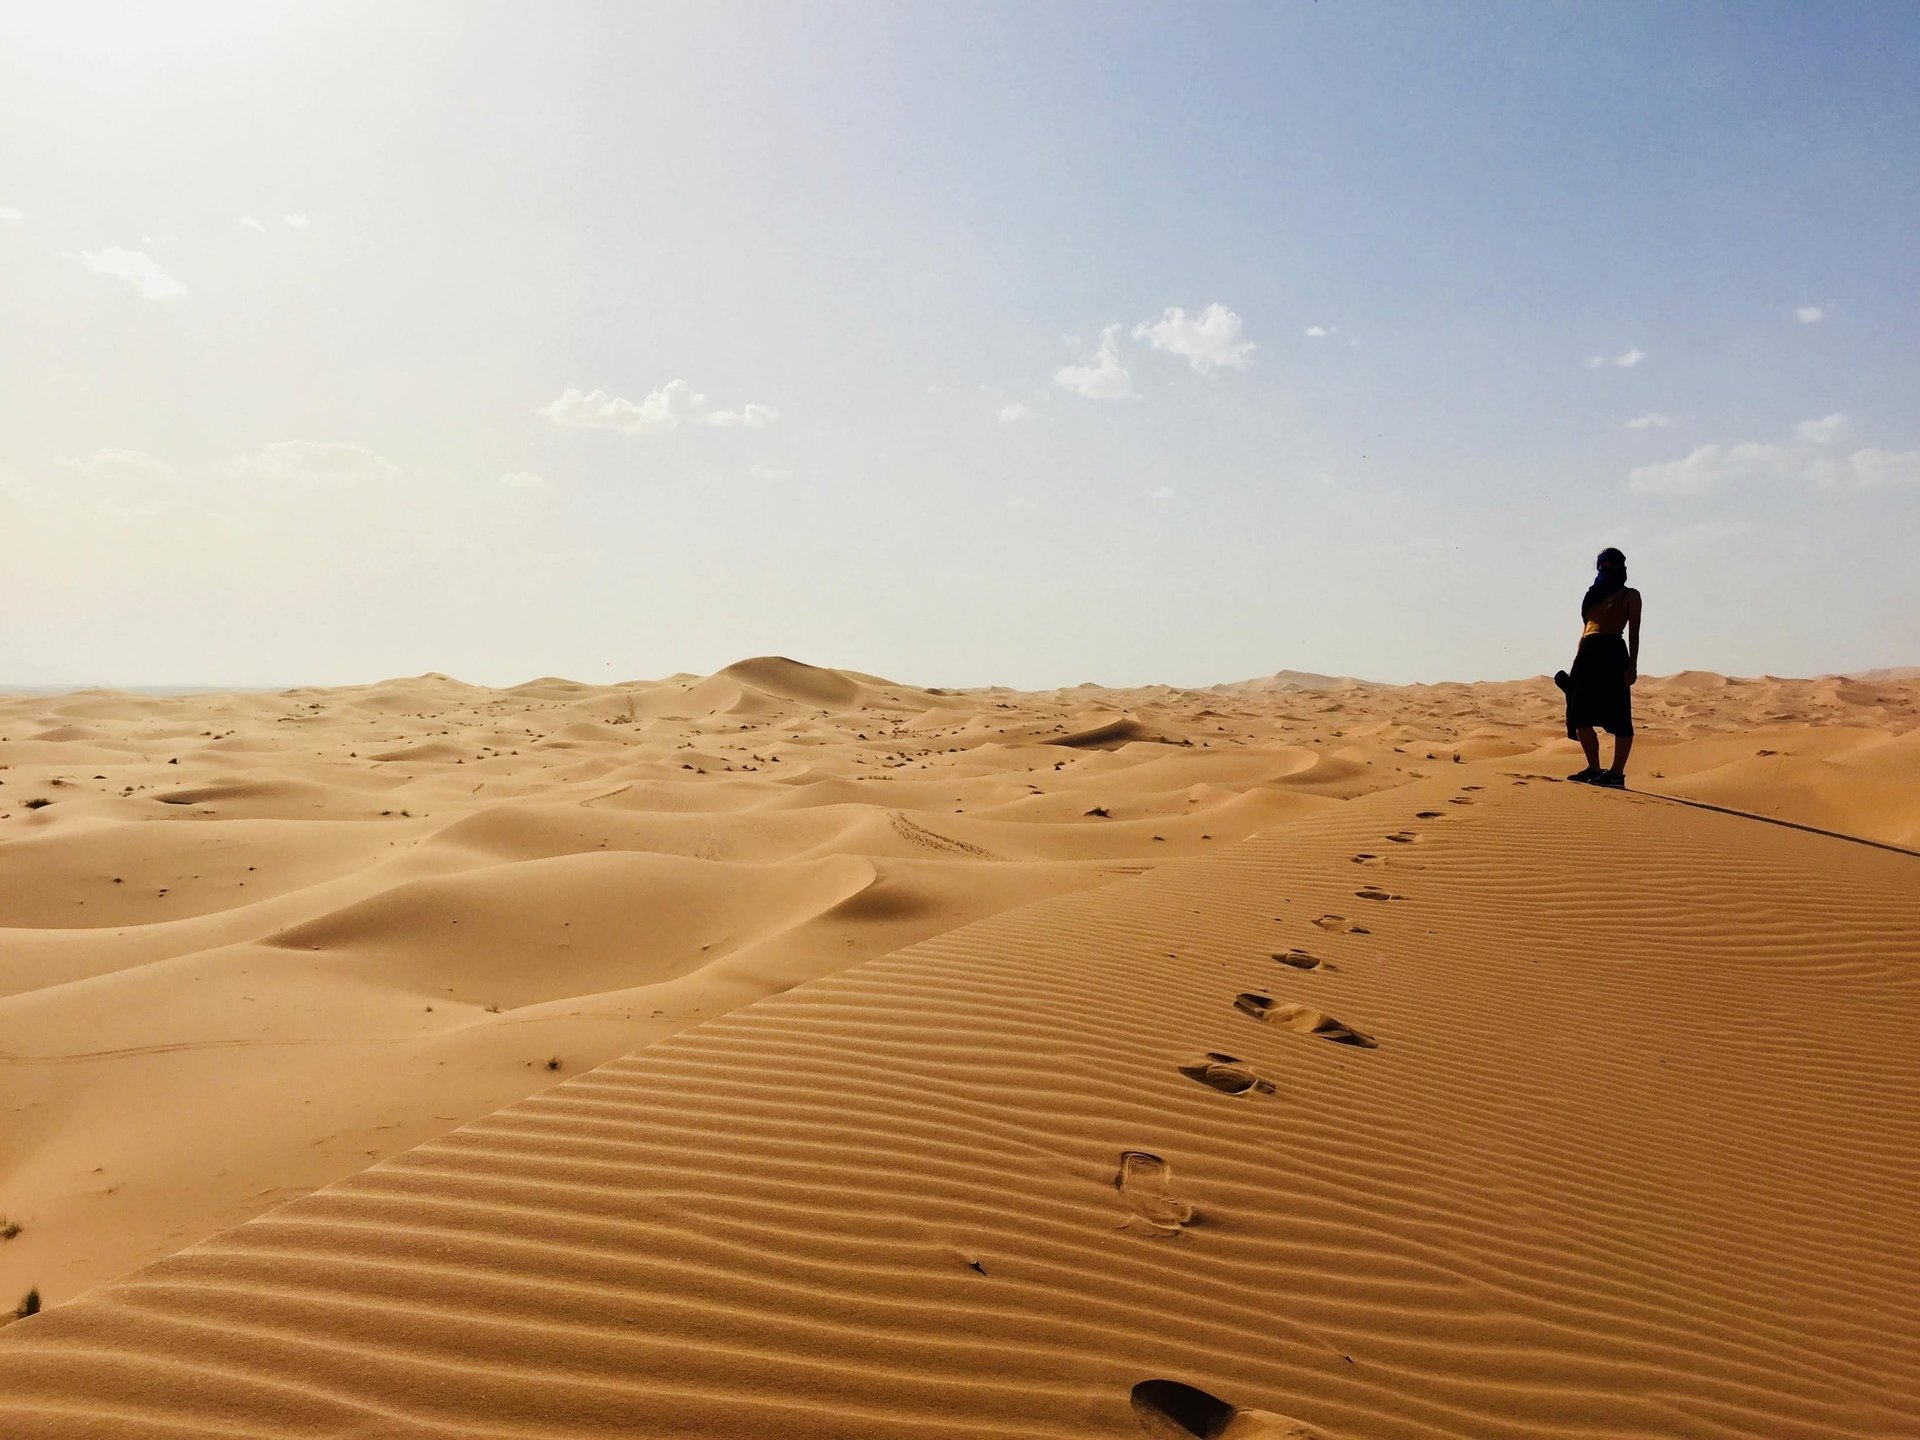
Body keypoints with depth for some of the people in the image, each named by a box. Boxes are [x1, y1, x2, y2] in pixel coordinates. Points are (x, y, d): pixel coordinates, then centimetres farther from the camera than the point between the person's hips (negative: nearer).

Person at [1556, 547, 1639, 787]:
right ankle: (1594, 769, 11)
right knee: (1580, 715, 4)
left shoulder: (1629, 595, 7)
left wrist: (1632, 665, -11)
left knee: (1617, 717, -6)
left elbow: (1633, 633, -1)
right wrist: (1576, 665, 15)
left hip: (1613, 652, -7)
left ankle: (1617, 774, -6)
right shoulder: (1594, 594, 23)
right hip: (1588, 653, 7)